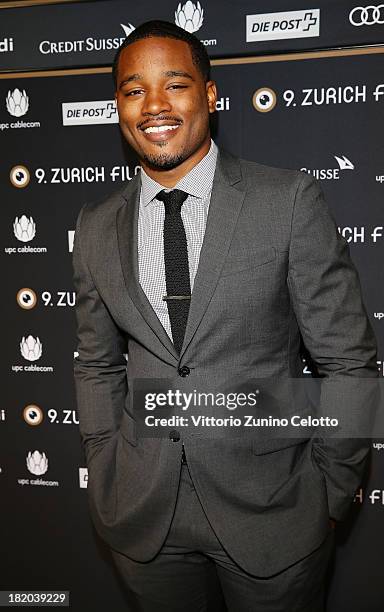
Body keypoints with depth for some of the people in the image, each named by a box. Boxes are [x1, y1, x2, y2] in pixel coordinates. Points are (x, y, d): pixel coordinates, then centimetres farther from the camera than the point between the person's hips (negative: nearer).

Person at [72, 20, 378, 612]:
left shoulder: (289, 200, -11)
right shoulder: (96, 227, 1)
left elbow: (347, 359, -7)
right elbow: (99, 368, 8)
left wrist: (332, 497, -4)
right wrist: (108, 490, 6)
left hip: (271, 510, -2)